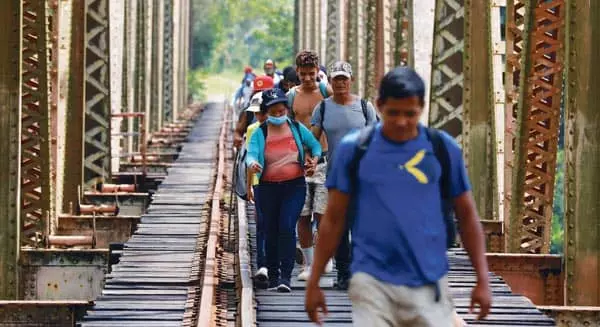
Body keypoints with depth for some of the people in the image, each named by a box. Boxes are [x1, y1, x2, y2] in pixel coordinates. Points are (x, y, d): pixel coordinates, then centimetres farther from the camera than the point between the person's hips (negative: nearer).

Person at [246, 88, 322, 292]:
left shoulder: (297, 128, 3)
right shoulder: (259, 133, -1)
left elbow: (315, 145, 15)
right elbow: (251, 153, -17)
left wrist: (314, 160, -4)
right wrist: (252, 164, -40)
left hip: (295, 185, -1)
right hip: (268, 188, 1)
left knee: (287, 227, -16)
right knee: (271, 232, 8)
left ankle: (286, 276, -16)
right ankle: (273, 275, 20)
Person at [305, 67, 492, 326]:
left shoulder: (444, 148, 1)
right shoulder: (353, 148, -1)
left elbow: (466, 215, 8)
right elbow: (334, 219, 4)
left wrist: (482, 279, 3)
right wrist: (314, 281, 3)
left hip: (429, 284, 1)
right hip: (372, 281, -1)